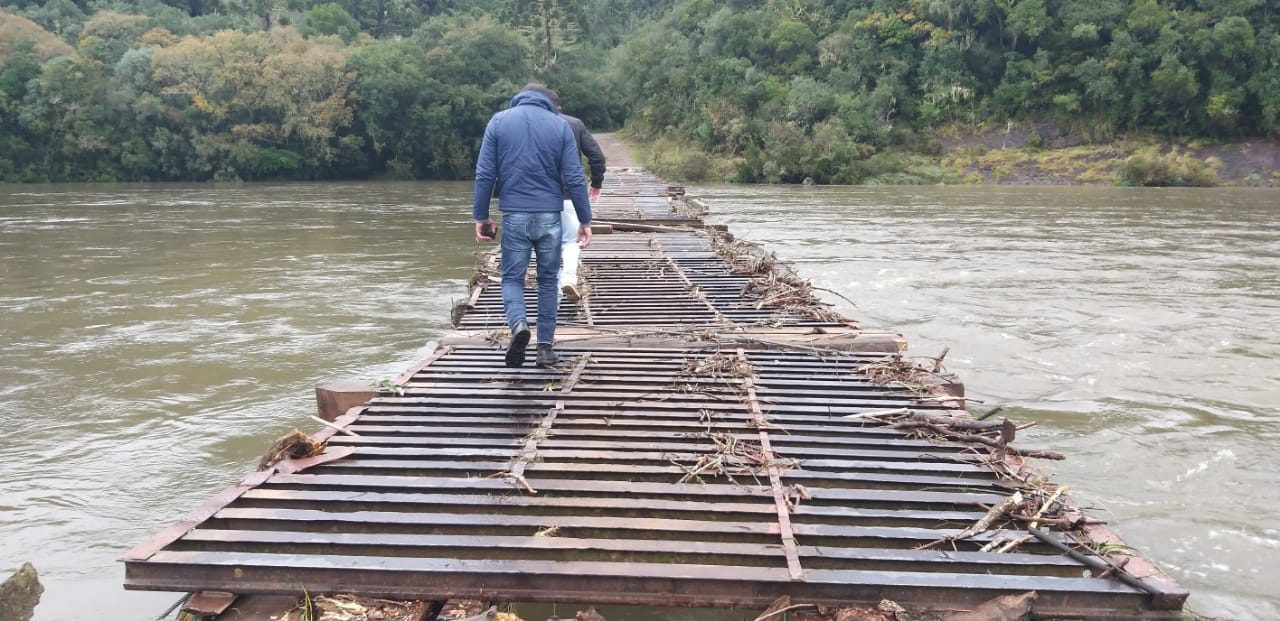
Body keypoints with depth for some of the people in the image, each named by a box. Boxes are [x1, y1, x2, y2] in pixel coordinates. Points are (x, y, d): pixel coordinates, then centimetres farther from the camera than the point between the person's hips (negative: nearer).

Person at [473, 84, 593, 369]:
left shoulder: (499, 121, 4)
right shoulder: (560, 124, 2)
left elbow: (484, 174, 0)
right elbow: (574, 178, -2)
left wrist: (481, 215, 6)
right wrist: (585, 220, 3)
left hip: (514, 216, 0)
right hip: (550, 216, 1)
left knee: (512, 277, 9)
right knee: (548, 280, 12)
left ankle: (518, 323, -18)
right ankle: (546, 346, 12)